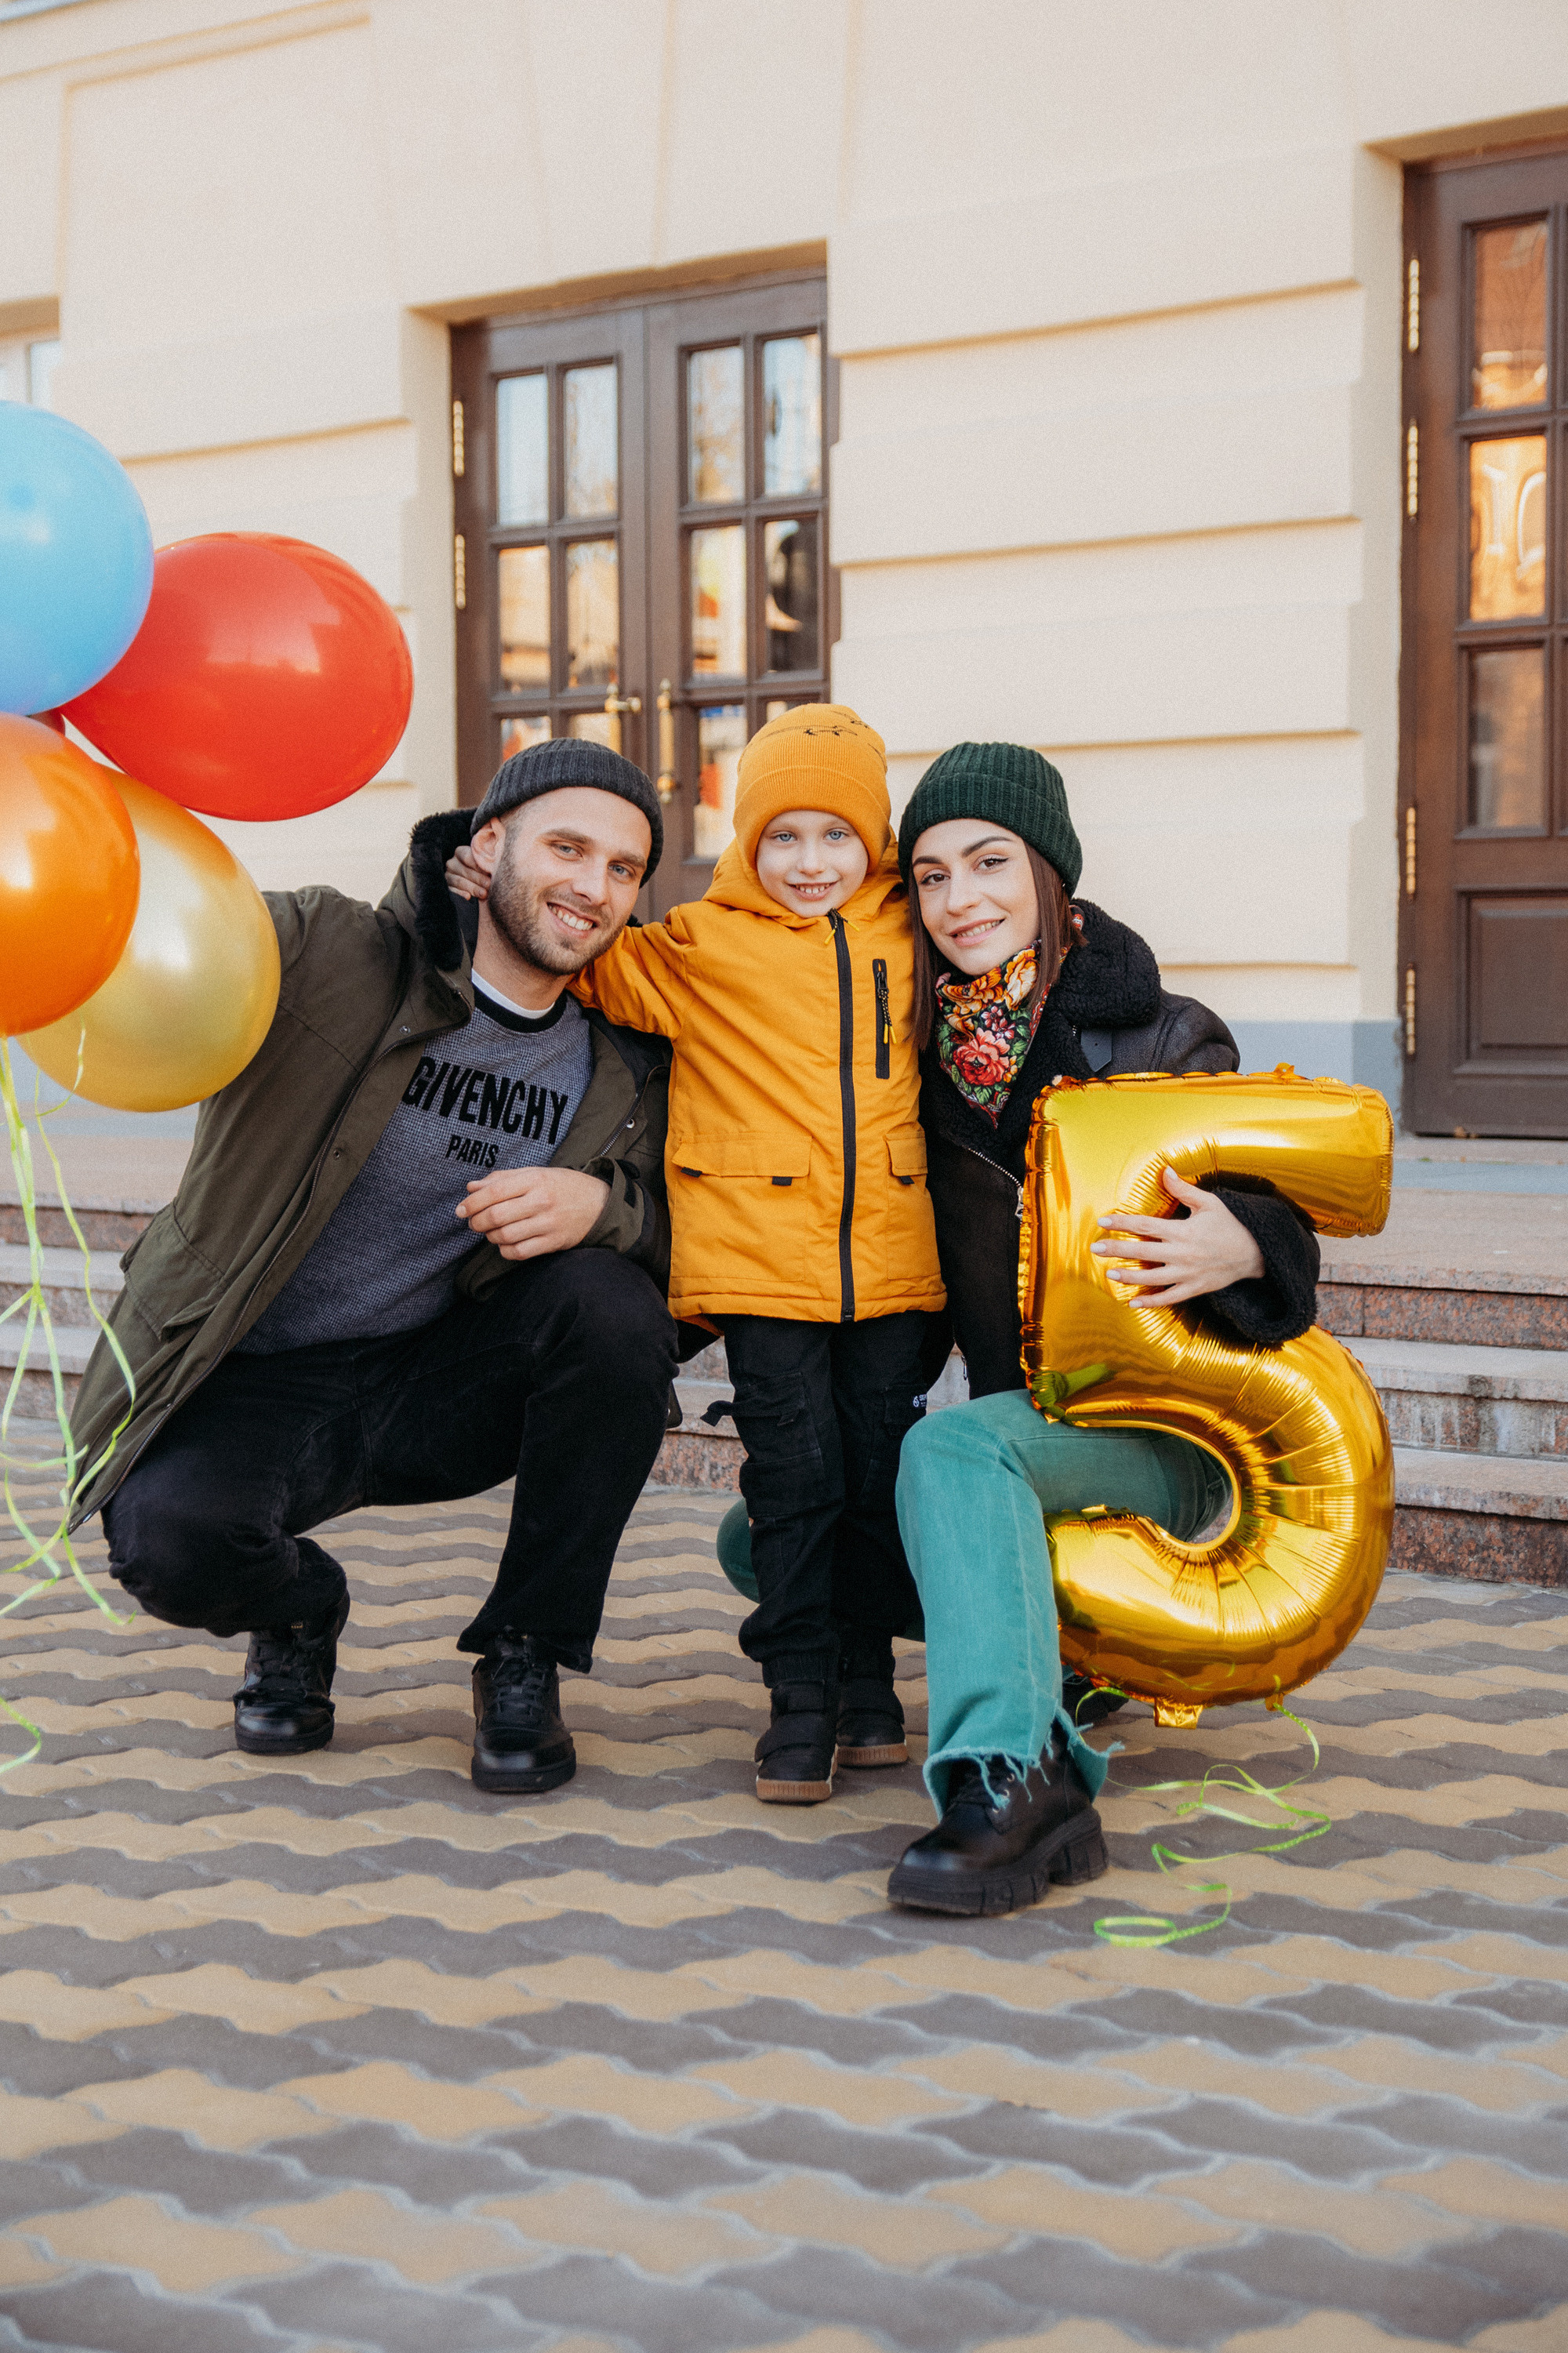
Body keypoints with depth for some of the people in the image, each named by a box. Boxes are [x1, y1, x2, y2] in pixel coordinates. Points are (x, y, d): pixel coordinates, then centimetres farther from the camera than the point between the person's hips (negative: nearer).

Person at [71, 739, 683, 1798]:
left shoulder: (629, 1065, 0)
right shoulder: (325, 954, -13)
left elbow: (682, 1242, 0)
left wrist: (602, 1207, -24)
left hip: (442, 1389, 3)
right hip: (261, 1390, -3)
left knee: (612, 1305, -25)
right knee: (169, 1536, -33)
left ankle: (526, 1658, -5)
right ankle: (298, 1609, 9)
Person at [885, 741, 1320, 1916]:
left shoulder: (1165, 1042, -8)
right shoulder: (932, 1052, 6)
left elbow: (1277, 1228, -9)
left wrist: (1240, 1251, -33)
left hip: (1167, 1438, -7)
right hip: (1023, 1420, 7)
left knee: (957, 1448, -36)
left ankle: (1012, 1781, -52)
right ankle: (1049, 1651, 6)